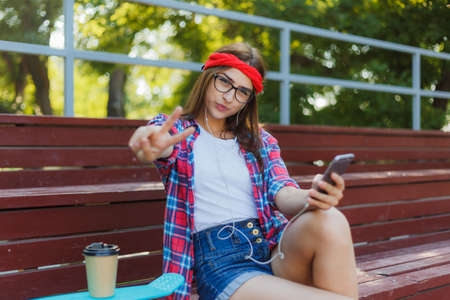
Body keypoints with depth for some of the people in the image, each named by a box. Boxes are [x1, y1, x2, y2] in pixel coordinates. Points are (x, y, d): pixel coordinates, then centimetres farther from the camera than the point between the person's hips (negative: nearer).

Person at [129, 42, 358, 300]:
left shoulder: (260, 141, 19)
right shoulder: (173, 129, 11)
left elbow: (284, 194, 2)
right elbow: (164, 147, -15)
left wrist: (312, 198, -23)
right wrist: (151, 147, -41)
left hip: (273, 248, 5)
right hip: (218, 260, -4)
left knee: (329, 220, -30)